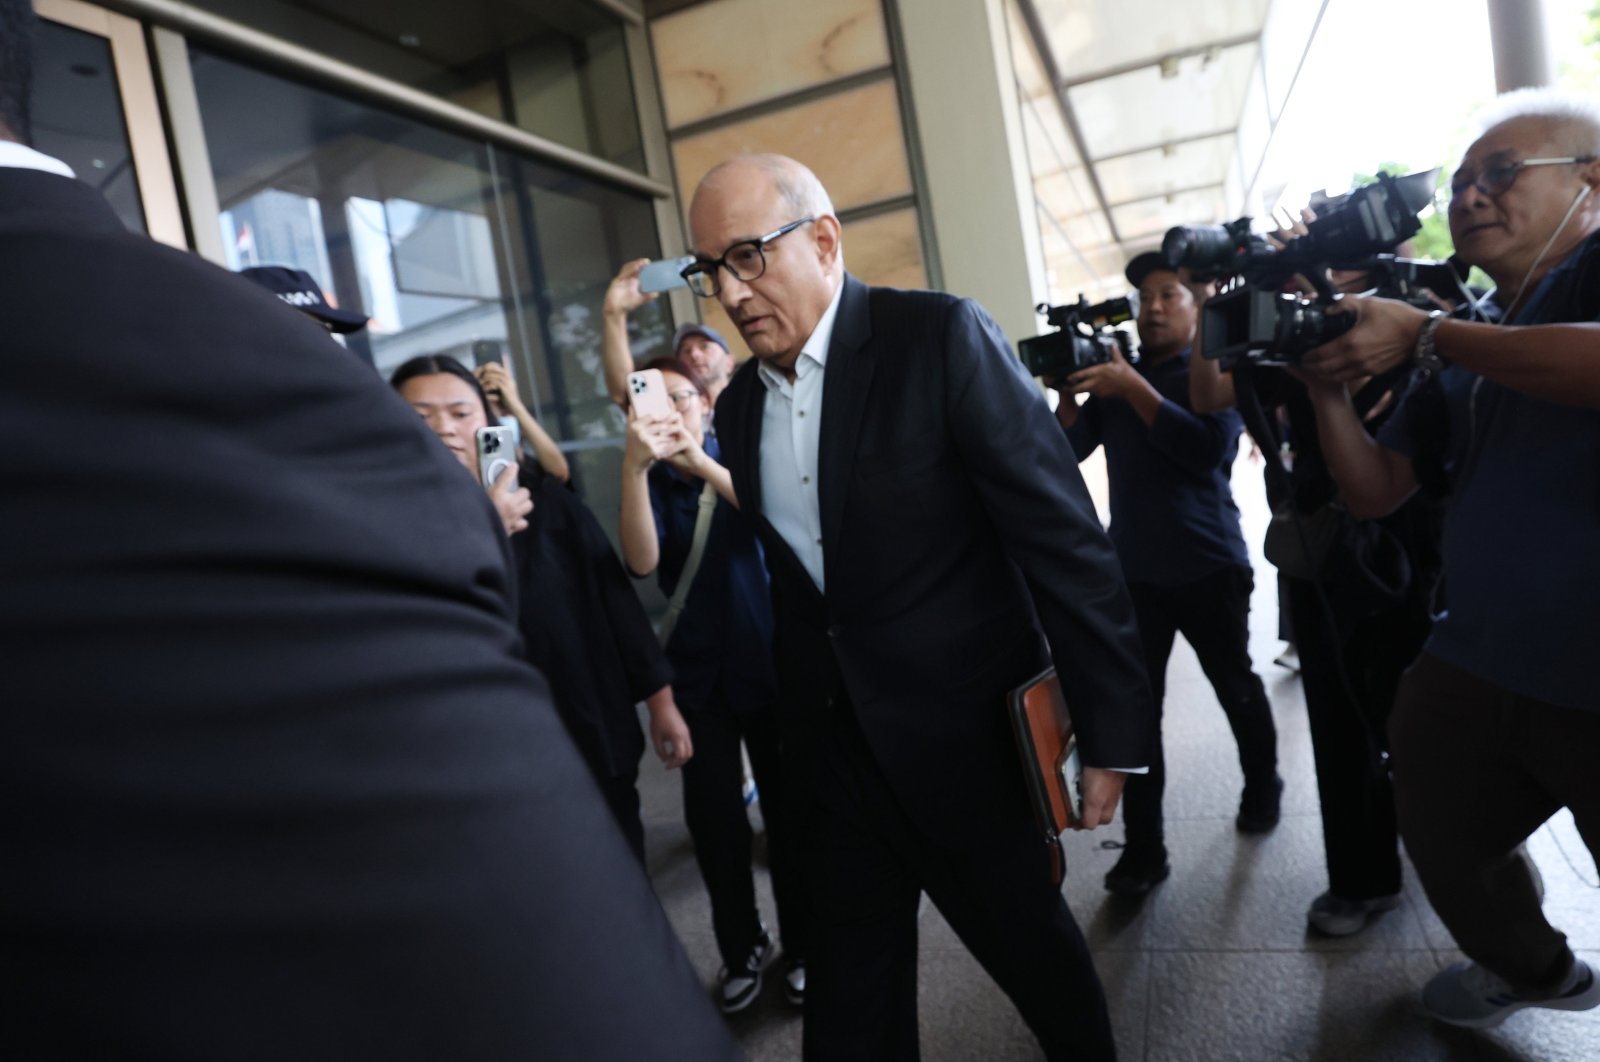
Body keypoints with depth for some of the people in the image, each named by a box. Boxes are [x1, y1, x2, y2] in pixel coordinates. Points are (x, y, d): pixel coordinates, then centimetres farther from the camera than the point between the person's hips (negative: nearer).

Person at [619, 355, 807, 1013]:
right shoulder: (654, 483, 1)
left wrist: (703, 463, -32)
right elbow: (641, 561, -19)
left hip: (767, 658, 0)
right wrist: (635, 467, -33)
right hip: (696, 670, 1)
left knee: (786, 806, 2)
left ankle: (801, 947, 21)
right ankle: (742, 948, 21)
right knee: (714, 817, -1)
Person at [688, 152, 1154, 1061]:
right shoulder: (740, 402, 5)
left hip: (964, 732, -5)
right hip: (833, 747, 5)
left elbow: (1064, 534, -16)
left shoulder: (941, 337, -14)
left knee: (1033, 946, 16)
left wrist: (1113, 729, -16)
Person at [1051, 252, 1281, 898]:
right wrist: (1068, 392, -13)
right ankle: (1143, 849, 3)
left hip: (1209, 567, -2)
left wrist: (1133, 389, -23)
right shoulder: (1117, 375, 9)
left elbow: (1208, 449, -21)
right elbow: (1067, 451, 1)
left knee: (1236, 690, 17)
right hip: (1134, 570, 3)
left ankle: (1262, 788, 42)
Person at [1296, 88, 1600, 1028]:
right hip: (1474, 672, 8)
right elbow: (1376, 491, 10)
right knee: (1442, 840, 24)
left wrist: (1426, 336, -21)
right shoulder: (1468, 347, 13)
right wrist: (1331, 392, -5)